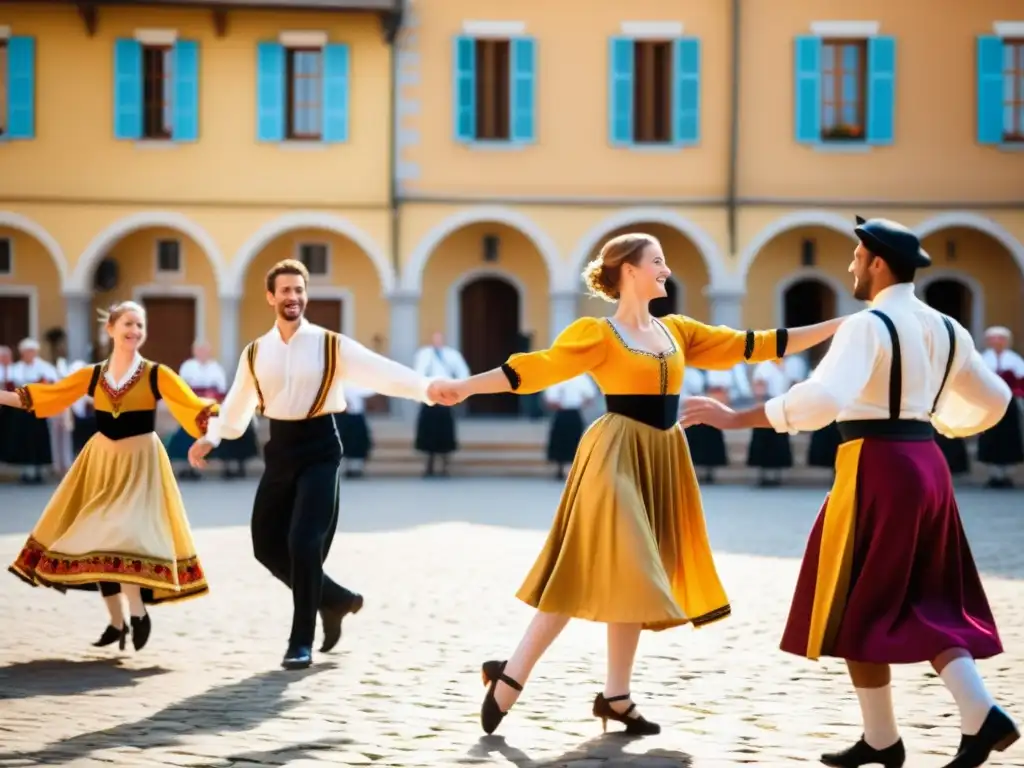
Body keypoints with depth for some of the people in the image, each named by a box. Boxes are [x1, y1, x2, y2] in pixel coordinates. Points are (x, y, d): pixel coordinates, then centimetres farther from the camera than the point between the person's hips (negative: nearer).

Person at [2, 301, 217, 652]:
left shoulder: (156, 374, -5)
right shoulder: (92, 375, 4)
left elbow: (195, 409, -12)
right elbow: (43, 398, 8)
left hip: (140, 463, -4)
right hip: (101, 463, 4)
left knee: (126, 533, -17)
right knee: (97, 539, 7)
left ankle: (138, 612, 1)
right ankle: (117, 622, 20)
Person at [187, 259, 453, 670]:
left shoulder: (331, 345, -5)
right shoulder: (255, 353, 6)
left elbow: (381, 370, -16)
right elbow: (238, 403, 19)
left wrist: (427, 388, -30)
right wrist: (211, 437, 8)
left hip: (319, 448, -5)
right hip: (280, 450, 5)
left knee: (304, 542, -14)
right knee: (267, 544, 7)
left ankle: (302, 641, -1)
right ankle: (335, 598, 30)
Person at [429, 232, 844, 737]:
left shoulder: (677, 330, 10)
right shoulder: (597, 334, -8)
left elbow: (752, 346, 10)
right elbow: (538, 368, -15)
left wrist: (838, 326, 8)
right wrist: (466, 386, -25)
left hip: (660, 459, 7)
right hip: (617, 456, -7)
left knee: (631, 576, 8)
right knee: (593, 573, -11)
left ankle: (615, 696, 13)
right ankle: (510, 675, -4)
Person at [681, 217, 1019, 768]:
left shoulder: (869, 326, -14)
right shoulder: (944, 328, 11)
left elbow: (822, 398, -28)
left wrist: (738, 418, -25)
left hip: (876, 469, -8)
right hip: (925, 465, 8)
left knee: (859, 606, 6)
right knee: (923, 603, 14)